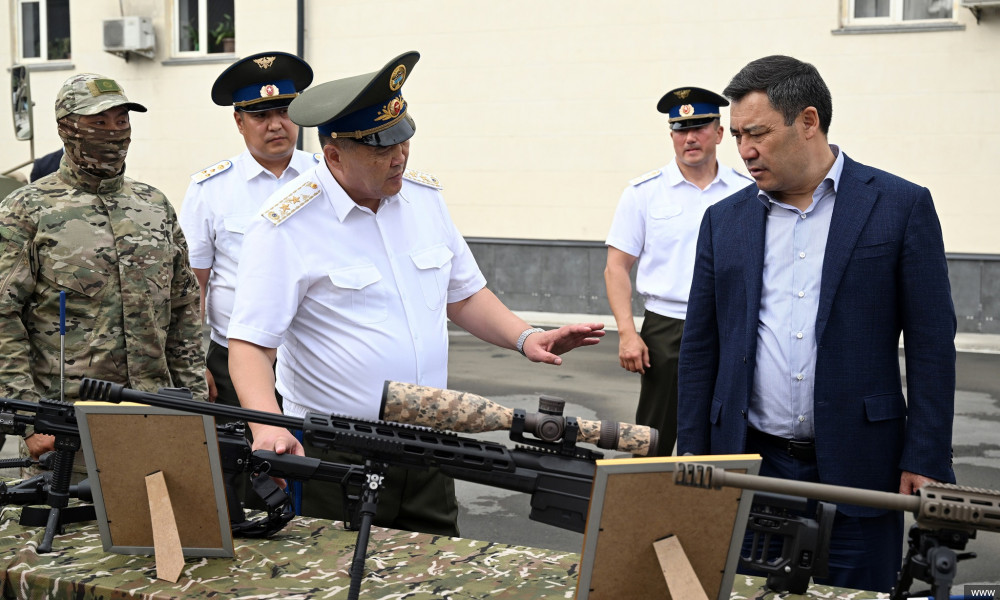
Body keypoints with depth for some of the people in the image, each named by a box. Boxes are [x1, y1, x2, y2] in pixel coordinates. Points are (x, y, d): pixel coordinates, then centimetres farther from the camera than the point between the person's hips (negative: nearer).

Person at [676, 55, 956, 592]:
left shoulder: (901, 206, -1)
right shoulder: (724, 220, 8)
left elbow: (932, 344, -2)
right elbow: (700, 348, 11)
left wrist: (925, 464, -7)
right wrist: (692, 461, 8)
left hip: (857, 469, -2)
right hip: (751, 465, 3)